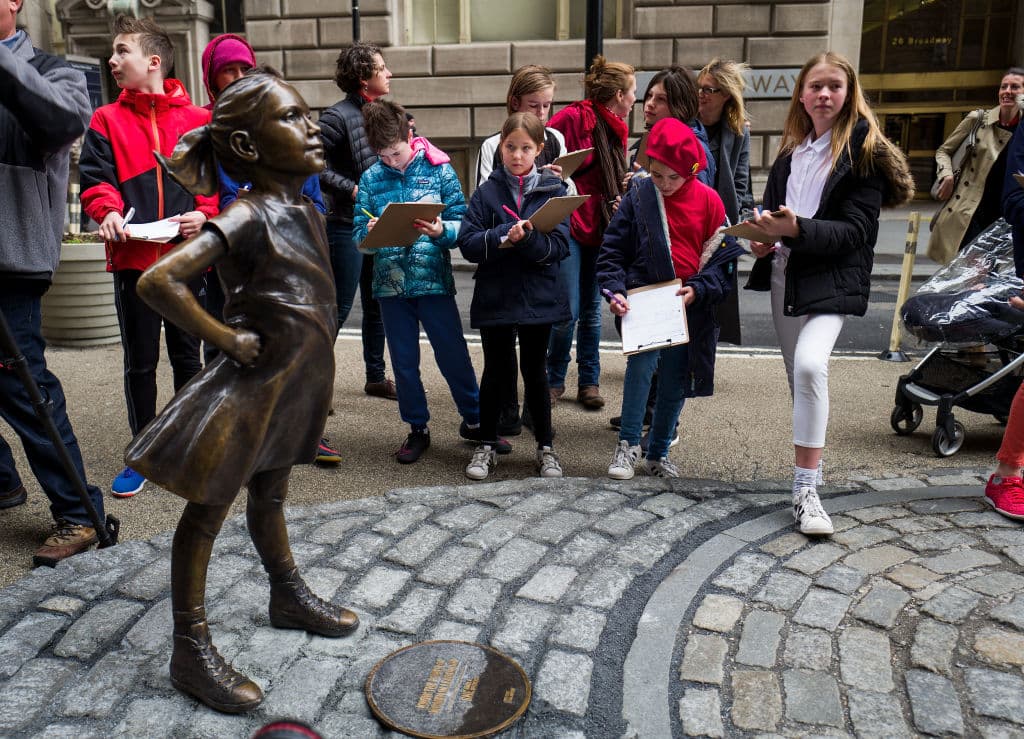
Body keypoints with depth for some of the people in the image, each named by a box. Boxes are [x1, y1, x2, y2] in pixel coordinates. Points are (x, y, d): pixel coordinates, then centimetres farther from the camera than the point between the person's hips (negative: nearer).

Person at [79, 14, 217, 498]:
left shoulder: (197, 119, 5)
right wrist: (108, 212, -19)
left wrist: (204, 213, -13)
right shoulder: (106, 120, 7)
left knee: (187, 354, 11)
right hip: (132, 257, 1)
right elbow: (95, 178, 1)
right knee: (140, 360, 6)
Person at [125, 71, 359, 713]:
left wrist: (313, 372, 13)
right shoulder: (250, 215, -20)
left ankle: (289, 596, 43)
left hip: (296, 384, 8)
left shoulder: (306, 210, 5)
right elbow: (159, 281, -30)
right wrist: (226, 338, -20)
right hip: (252, 384, -8)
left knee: (271, 495, 25)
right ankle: (191, 649, 17)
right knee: (208, 511, 5)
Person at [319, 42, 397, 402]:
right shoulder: (338, 116, -12)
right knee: (339, 308, -2)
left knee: (377, 305, 14)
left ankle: (376, 377, 27)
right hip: (347, 227, -7)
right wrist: (350, 189, -20)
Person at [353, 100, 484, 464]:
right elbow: (357, 233, 3)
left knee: (453, 355, 3)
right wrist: (371, 232, -19)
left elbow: (462, 222, -4)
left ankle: (474, 419, 24)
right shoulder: (371, 178, 6)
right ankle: (417, 429, 26)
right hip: (390, 283, 3)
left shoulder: (438, 170, -1)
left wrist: (441, 231, -24)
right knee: (404, 361, 11)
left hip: (434, 280, -2)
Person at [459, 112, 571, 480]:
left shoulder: (553, 190, 0)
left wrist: (528, 239, -27)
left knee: (535, 372, 11)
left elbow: (560, 247, -10)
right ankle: (487, 446, 25)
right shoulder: (487, 191, 2)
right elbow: (467, 243, -8)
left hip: (538, 297, 0)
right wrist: (502, 237, -23)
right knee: (496, 372, 10)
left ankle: (545, 447, 25)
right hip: (495, 295, 0)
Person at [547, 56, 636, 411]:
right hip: (568, 224, -7)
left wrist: (624, 188, 5)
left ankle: (589, 382, 20)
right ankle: (554, 380, 11)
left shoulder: (617, 129, 14)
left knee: (592, 310, 11)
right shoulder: (573, 117, -11)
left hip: (599, 227, 7)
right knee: (568, 311, -9)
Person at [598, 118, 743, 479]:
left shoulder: (708, 200, 0)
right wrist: (615, 290, -14)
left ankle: (658, 454, 24)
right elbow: (612, 249, 0)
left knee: (675, 382, 8)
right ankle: (627, 445, -11)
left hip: (690, 307, 2)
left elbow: (725, 255, 2)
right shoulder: (638, 197, -2)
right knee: (642, 360, -25)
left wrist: (699, 289, -12)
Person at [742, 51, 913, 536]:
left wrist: (797, 229, -26)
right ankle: (810, 463, 29)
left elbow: (855, 229, -11)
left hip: (832, 278, -6)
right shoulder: (790, 153, 13)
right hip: (785, 276, 6)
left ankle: (806, 491, -20)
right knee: (798, 376, 11)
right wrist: (764, 236, -3)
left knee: (810, 365, -26)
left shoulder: (865, 150, -4)